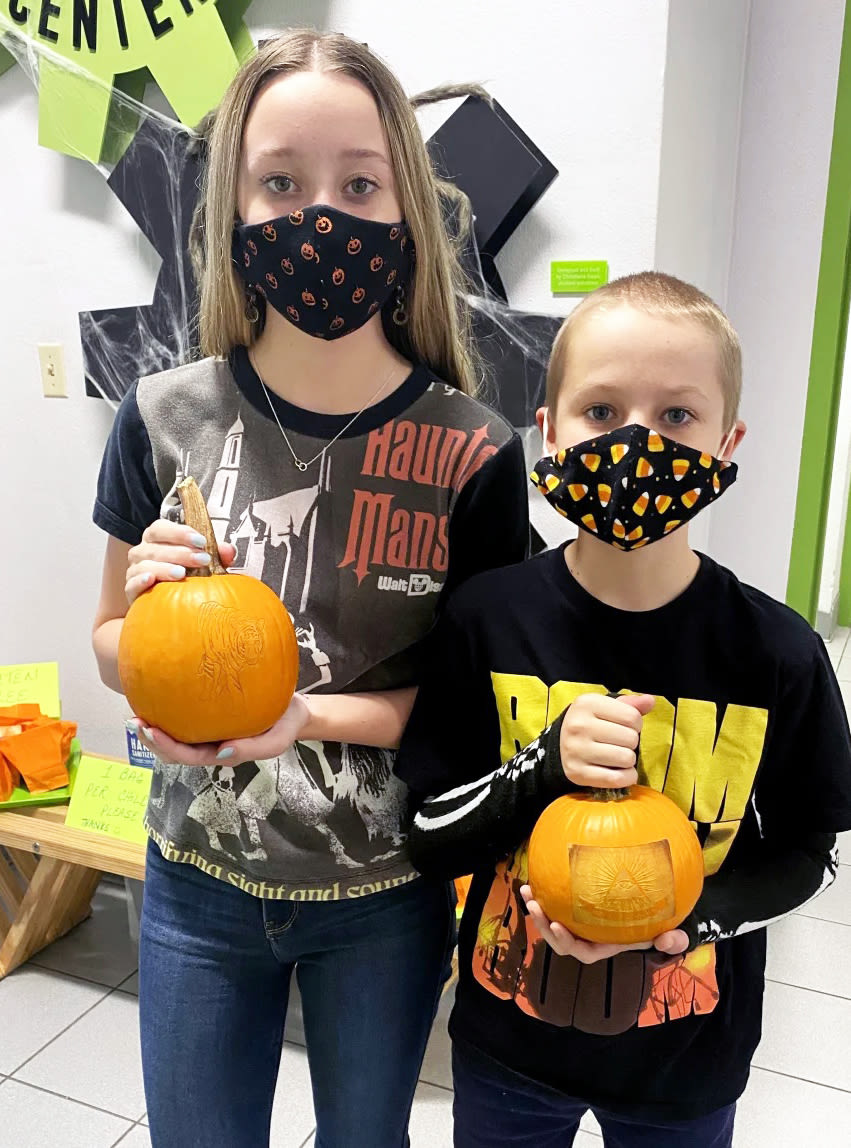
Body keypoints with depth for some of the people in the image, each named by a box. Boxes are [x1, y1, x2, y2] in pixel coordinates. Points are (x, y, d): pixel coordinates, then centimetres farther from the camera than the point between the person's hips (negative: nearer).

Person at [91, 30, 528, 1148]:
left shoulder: (472, 453, -16)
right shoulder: (168, 417, -12)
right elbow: (113, 647, 1)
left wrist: (309, 717, -23)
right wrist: (147, 608, -22)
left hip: (387, 898, -1)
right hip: (198, 887, 1)